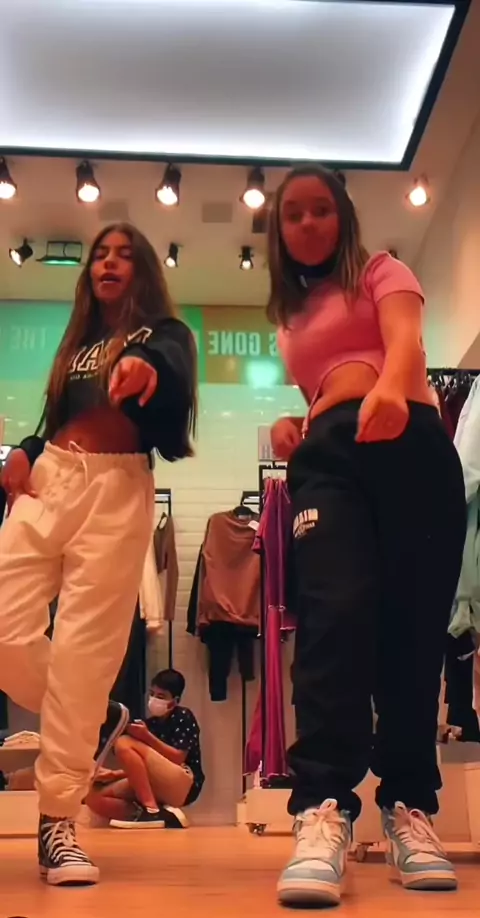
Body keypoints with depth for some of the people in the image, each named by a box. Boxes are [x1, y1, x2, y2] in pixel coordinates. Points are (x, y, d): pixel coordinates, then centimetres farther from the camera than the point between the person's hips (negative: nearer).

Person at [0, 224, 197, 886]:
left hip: (118, 489, -5)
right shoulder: (77, 343, 25)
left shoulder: (163, 332, 9)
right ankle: (96, 722, 16)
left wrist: (147, 369, -38)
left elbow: (173, 372, -14)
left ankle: (57, 822, -8)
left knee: (85, 646, -12)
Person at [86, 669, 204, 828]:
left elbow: (177, 759, -10)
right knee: (94, 796, -9)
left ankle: (152, 811, -26)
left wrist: (147, 737, -18)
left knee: (124, 744, -21)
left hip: (183, 786, -7)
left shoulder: (183, 717, 1)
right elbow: (142, 767, 15)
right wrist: (114, 774, -2)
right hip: (155, 790, 7)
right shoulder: (150, 723, 18)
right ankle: (163, 814, -20)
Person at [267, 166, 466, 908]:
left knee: (412, 627, -7)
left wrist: (391, 387, -29)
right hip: (327, 459, 3)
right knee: (337, 611, -20)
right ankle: (323, 811, -28)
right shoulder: (292, 317, 31)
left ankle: (409, 807, 1)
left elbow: (404, 338, -5)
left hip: (406, 443, -2)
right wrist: (292, 431, 9)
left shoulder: (381, 273, 17)